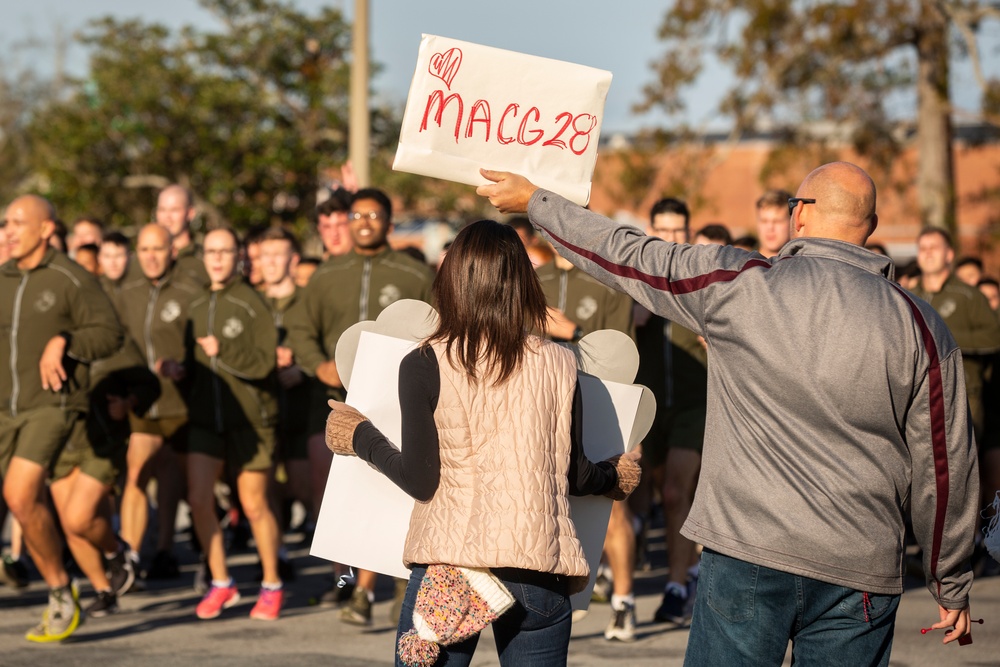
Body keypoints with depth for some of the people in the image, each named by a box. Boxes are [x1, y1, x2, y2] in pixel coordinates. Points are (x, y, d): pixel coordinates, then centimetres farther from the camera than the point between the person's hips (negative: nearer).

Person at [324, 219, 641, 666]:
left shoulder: (423, 365, -3)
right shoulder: (559, 365, 4)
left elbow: (420, 479, -4)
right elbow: (573, 476, 9)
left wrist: (360, 437, 13)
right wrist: (615, 477, 31)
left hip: (447, 563, -2)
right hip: (539, 570, 2)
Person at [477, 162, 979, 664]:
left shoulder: (740, 285, -5)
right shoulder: (920, 327, -1)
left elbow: (629, 257, 7)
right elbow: (945, 464, 3)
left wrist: (535, 202, 23)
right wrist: (952, 586, 15)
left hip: (746, 554, -2)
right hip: (860, 575, 2)